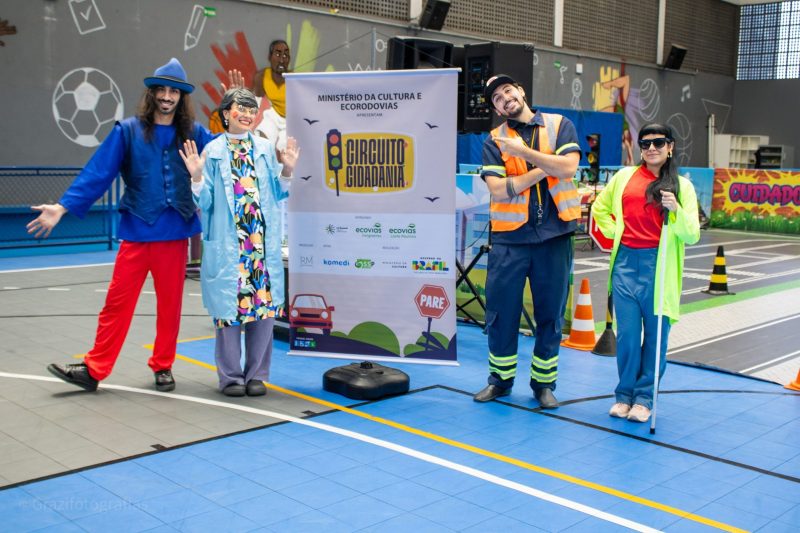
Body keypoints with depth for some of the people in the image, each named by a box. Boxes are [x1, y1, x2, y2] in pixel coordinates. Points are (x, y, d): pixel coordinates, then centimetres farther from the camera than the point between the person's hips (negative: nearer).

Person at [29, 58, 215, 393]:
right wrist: (63, 207, -10)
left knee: (170, 303, 9)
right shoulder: (128, 131, 1)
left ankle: (162, 367, 23)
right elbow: (98, 173, -4)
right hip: (136, 231, -1)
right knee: (118, 302, 2)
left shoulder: (194, 134, 5)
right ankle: (94, 369, 11)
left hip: (175, 232, 1)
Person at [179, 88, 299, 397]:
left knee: (264, 303, 3)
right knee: (228, 306, 0)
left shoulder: (265, 148, 10)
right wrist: (197, 177, -13)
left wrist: (287, 171, -1)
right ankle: (230, 376, 13)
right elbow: (205, 202, 3)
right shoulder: (213, 151, 3)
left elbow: (277, 195, 13)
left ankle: (256, 374, 16)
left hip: (263, 243, 3)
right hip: (227, 243, -2)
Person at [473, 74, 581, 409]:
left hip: (554, 234, 0)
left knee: (550, 313, 7)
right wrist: (545, 168, -10)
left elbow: (568, 168, -11)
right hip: (510, 236, 0)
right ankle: (500, 379, 23)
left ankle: (543, 383, 22)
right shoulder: (494, 140, 5)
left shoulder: (560, 125, 6)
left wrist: (523, 151, -15)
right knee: (501, 311, 5)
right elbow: (497, 190, -8)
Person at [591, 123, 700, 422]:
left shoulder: (682, 185, 4)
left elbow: (692, 236, -2)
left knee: (655, 334, 3)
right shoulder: (624, 177, 10)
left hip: (659, 266, -1)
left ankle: (644, 398, 16)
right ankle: (624, 395, 19)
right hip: (626, 262, 2)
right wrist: (613, 231, 10)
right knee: (627, 332, 5)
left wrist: (676, 210, -18)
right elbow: (599, 208, 25)